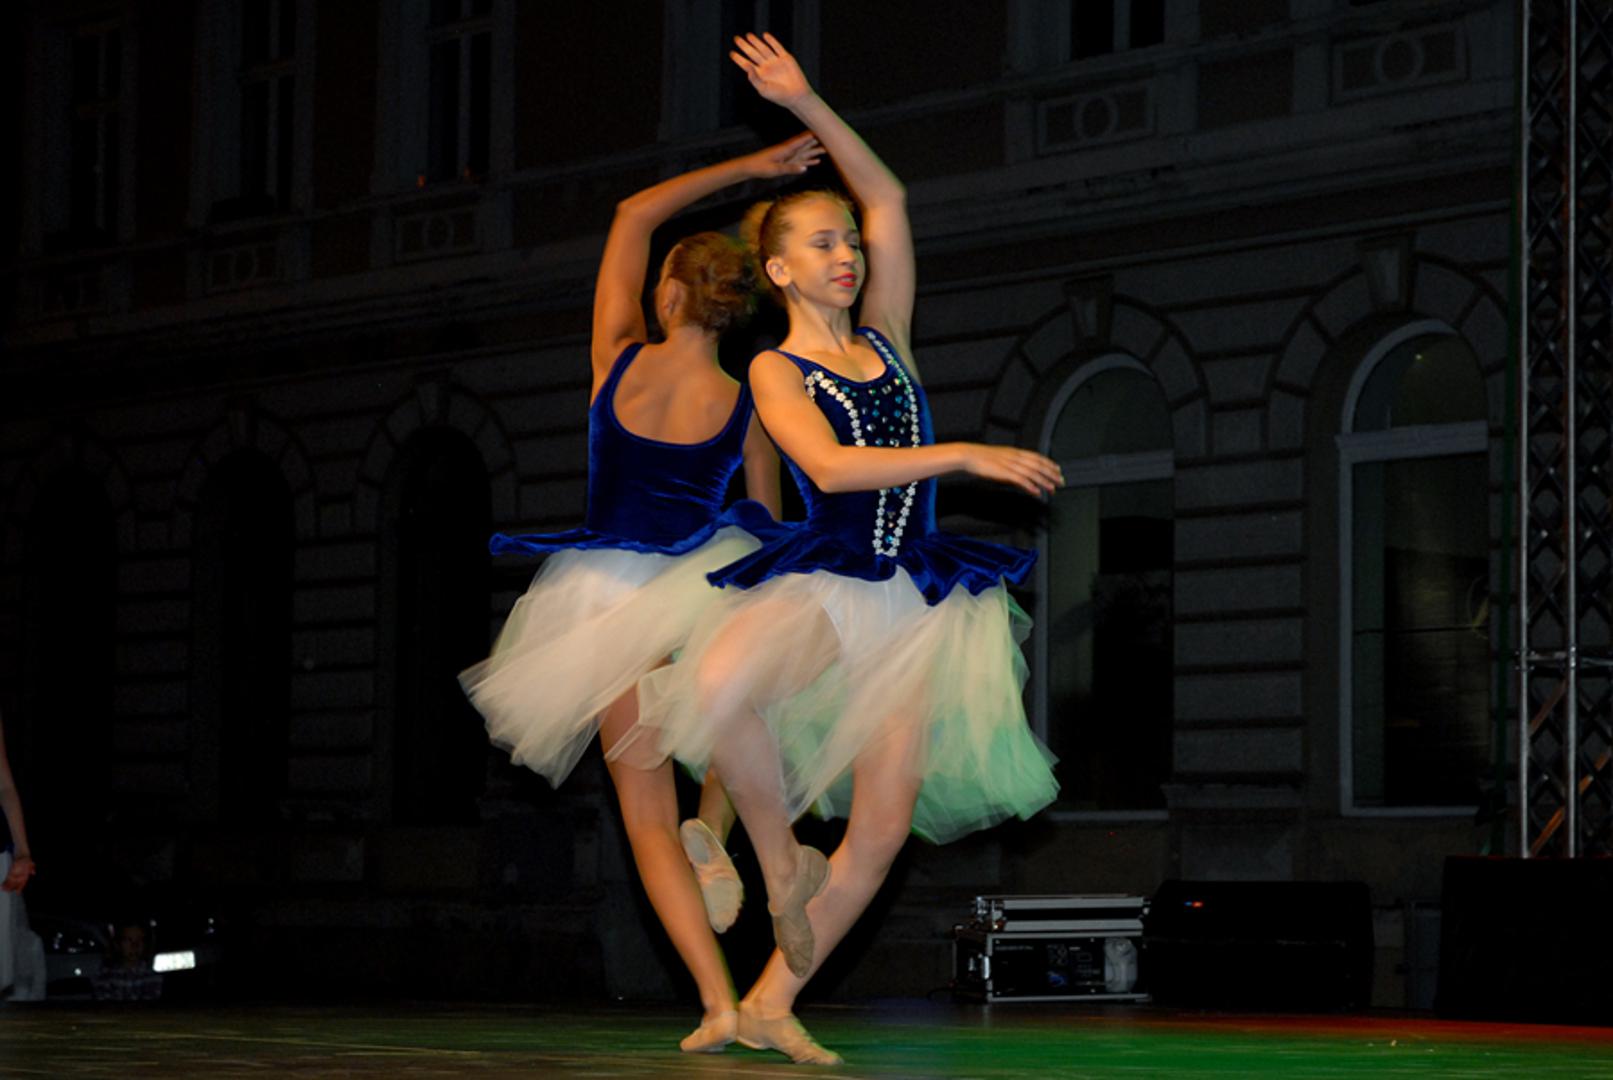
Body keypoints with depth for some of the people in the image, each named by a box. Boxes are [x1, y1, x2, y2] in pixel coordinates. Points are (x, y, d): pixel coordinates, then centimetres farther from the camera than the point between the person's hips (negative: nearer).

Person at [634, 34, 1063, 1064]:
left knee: (884, 827, -2)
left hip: (913, 595, 4)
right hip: (825, 581, -4)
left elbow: (890, 199, 14)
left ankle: (772, 1002, 11)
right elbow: (830, 467, -15)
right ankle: (783, 862, -11)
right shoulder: (775, 370, 3)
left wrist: (808, 105, 9)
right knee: (717, 688, -37)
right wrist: (965, 455, -19)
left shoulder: (885, 341, 16)